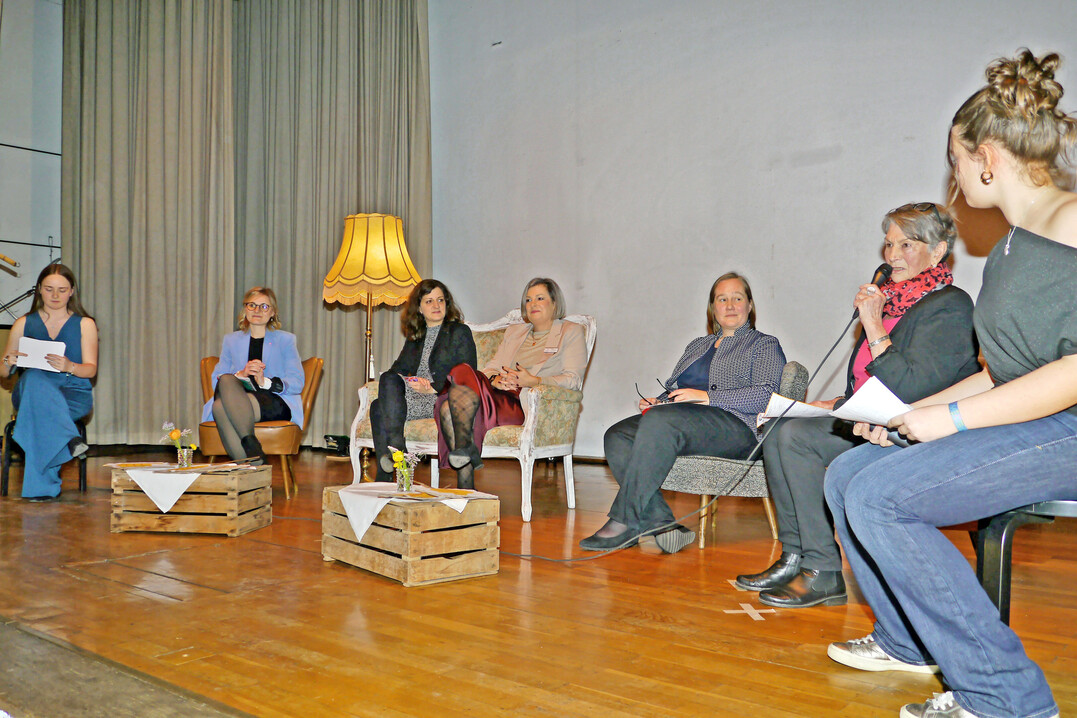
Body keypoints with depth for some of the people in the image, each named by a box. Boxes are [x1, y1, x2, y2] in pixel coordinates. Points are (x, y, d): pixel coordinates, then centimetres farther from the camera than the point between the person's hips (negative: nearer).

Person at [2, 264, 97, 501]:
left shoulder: (85, 324, 10)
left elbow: (91, 369, -1)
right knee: (33, 377, -37)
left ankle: (40, 486, -35)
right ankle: (69, 440, -46)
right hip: (29, 391, 1)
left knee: (39, 406, -37)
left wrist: (69, 366, -25)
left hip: (74, 394, -1)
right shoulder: (23, 324, 15)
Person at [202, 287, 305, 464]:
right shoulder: (231, 340, 26)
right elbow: (217, 380, 12)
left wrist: (265, 382, -16)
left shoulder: (285, 340, 18)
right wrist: (241, 374, -10)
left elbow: (297, 383, 3)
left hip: (276, 404, -3)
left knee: (221, 406, -31)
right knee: (227, 380, -34)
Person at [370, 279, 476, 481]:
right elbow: (399, 368, 15)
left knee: (388, 380, -27)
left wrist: (433, 388, -16)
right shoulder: (415, 336, 25)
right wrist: (416, 382, -10)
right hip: (416, 397, 6)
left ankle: (396, 448, -35)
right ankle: (383, 480, -32)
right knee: (378, 406, -26)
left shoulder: (459, 332, 7)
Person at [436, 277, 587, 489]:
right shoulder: (513, 331, 32)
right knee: (449, 407, -28)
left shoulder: (571, 332, 14)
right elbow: (490, 368, 22)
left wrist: (534, 381, -16)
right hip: (500, 397, 6)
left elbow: (573, 380, 0)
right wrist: (495, 379, -5)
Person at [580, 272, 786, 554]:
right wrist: (655, 401, 9)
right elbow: (673, 389, 34)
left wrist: (707, 397, -13)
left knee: (660, 421, -35)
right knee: (617, 436, -21)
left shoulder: (764, 345, 14)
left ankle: (625, 522, -34)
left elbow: (768, 395, -4)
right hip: (681, 422, 7)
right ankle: (659, 520, -32)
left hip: (735, 427, -6)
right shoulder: (697, 345, 33)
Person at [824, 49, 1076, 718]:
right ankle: (909, 641, 17)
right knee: (847, 474, 6)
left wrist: (953, 418, -19)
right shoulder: (1005, 254, 17)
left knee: (879, 496, -23)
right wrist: (910, 412, 10)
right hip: (1020, 428, 10)